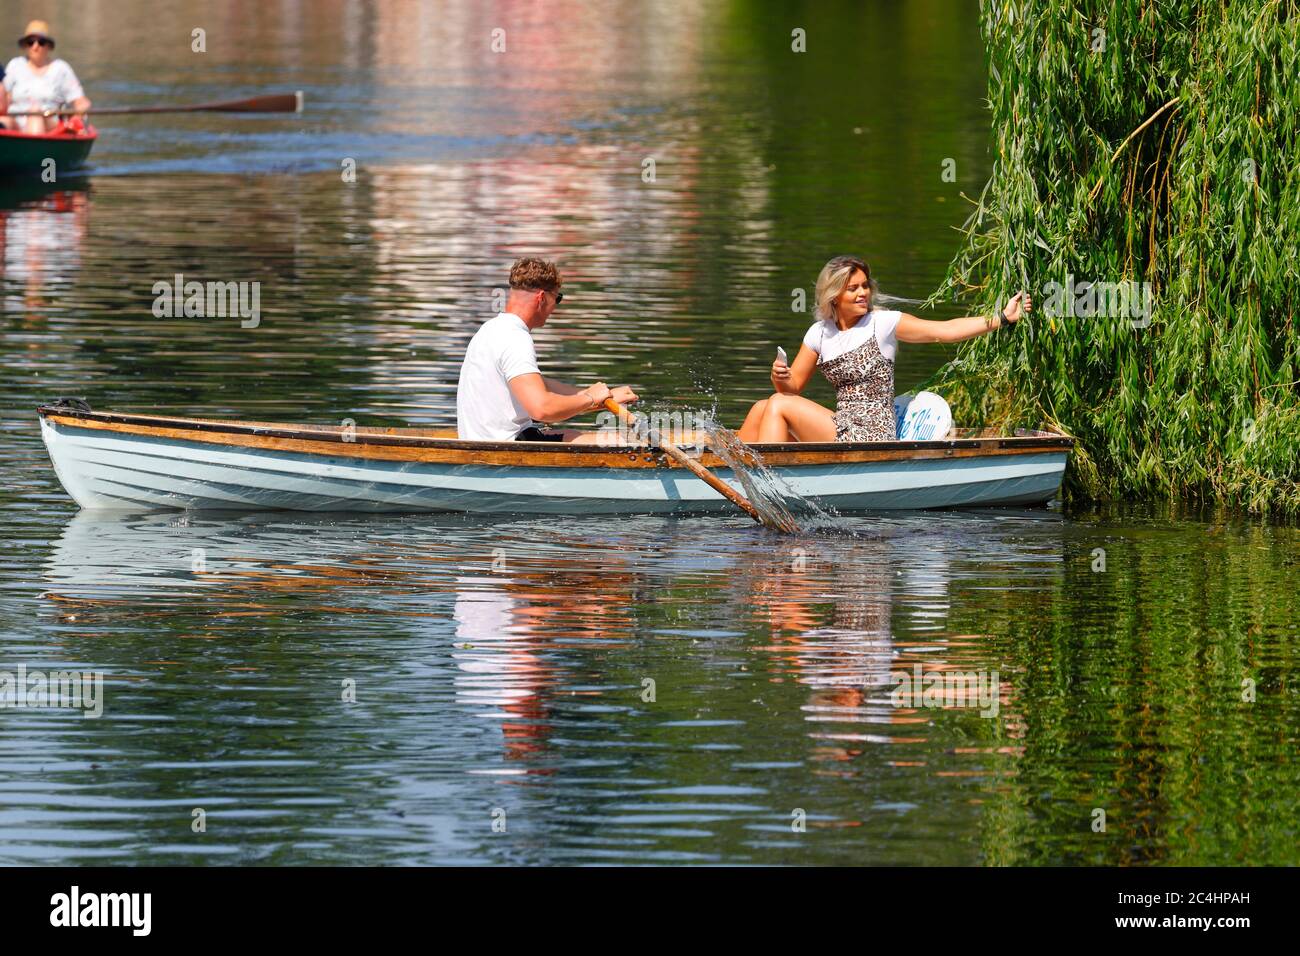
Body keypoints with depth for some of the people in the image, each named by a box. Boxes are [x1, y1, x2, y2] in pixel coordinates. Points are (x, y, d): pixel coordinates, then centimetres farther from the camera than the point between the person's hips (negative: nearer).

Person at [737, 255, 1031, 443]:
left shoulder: (883, 324, -4)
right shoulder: (819, 333, 11)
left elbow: (946, 330, -11)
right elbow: (792, 388, 16)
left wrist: (1003, 318, -19)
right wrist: (780, 378, -9)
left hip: (872, 437, -6)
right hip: (844, 431, 6)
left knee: (778, 406, -13)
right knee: (762, 409, -5)